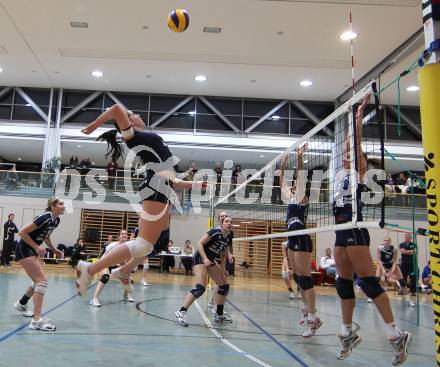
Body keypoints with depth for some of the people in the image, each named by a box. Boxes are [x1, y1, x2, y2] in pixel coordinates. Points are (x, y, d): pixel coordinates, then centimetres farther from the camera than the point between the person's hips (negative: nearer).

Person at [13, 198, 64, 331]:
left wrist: (54, 249, 8)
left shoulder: (56, 220, 2)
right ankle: (36, 321, -18)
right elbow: (22, 232, -24)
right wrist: (37, 247, -22)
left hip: (32, 251, 9)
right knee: (42, 280, -17)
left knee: (39, 281, 17)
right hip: (23, 250, -9)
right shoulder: (45, 218, -25)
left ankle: (21, 304, 42)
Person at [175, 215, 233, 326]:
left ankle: (218, 314, 20)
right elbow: (199, 244, -19)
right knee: (200, 287, -25)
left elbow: (222, 255, 17)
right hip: (201, 259, -9)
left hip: (211, 261, 9)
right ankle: (181, 312, -19)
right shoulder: (215, 232, -16)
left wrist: (222, 270, 12)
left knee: (224, 286, 9)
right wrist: (205, 259, -28)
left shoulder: (227, 239, 5)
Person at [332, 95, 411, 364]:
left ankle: (397, 335, -4)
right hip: (341, 233, 8)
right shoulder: (345, 175, 19)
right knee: (344, 284, 9)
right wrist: (354, 116, 33)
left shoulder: (358, 172, 1)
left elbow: (357, 139, -5)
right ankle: (348, 334, 18)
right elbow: (348, 143, 26)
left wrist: (360, 112, -2)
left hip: (355, 232, -8)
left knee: (369, 282, -10)